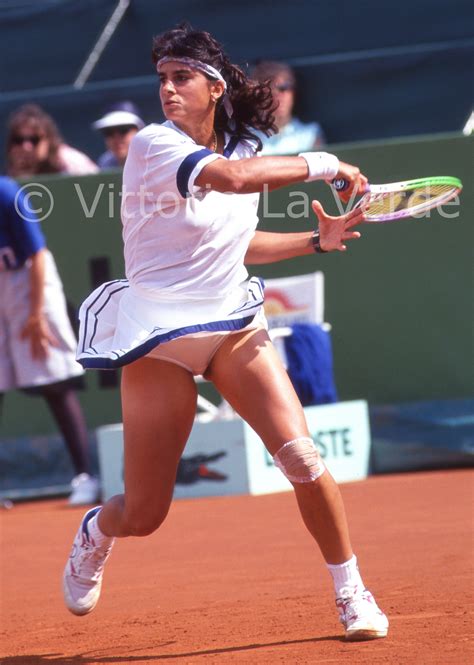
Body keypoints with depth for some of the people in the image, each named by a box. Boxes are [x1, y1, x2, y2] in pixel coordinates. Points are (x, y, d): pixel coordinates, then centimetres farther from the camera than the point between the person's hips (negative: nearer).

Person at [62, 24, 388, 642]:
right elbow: (231, 178, -33)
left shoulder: (243, 147, 7)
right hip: (161, 337, -4)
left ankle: (352, 594, 1)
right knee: (144, 514, 3)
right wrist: (322, 164, -24)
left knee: (302, 456, -16)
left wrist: (316, 240, 9)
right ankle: (95, 532, 41)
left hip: (236, 324, 4)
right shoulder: (153, 145, -15)